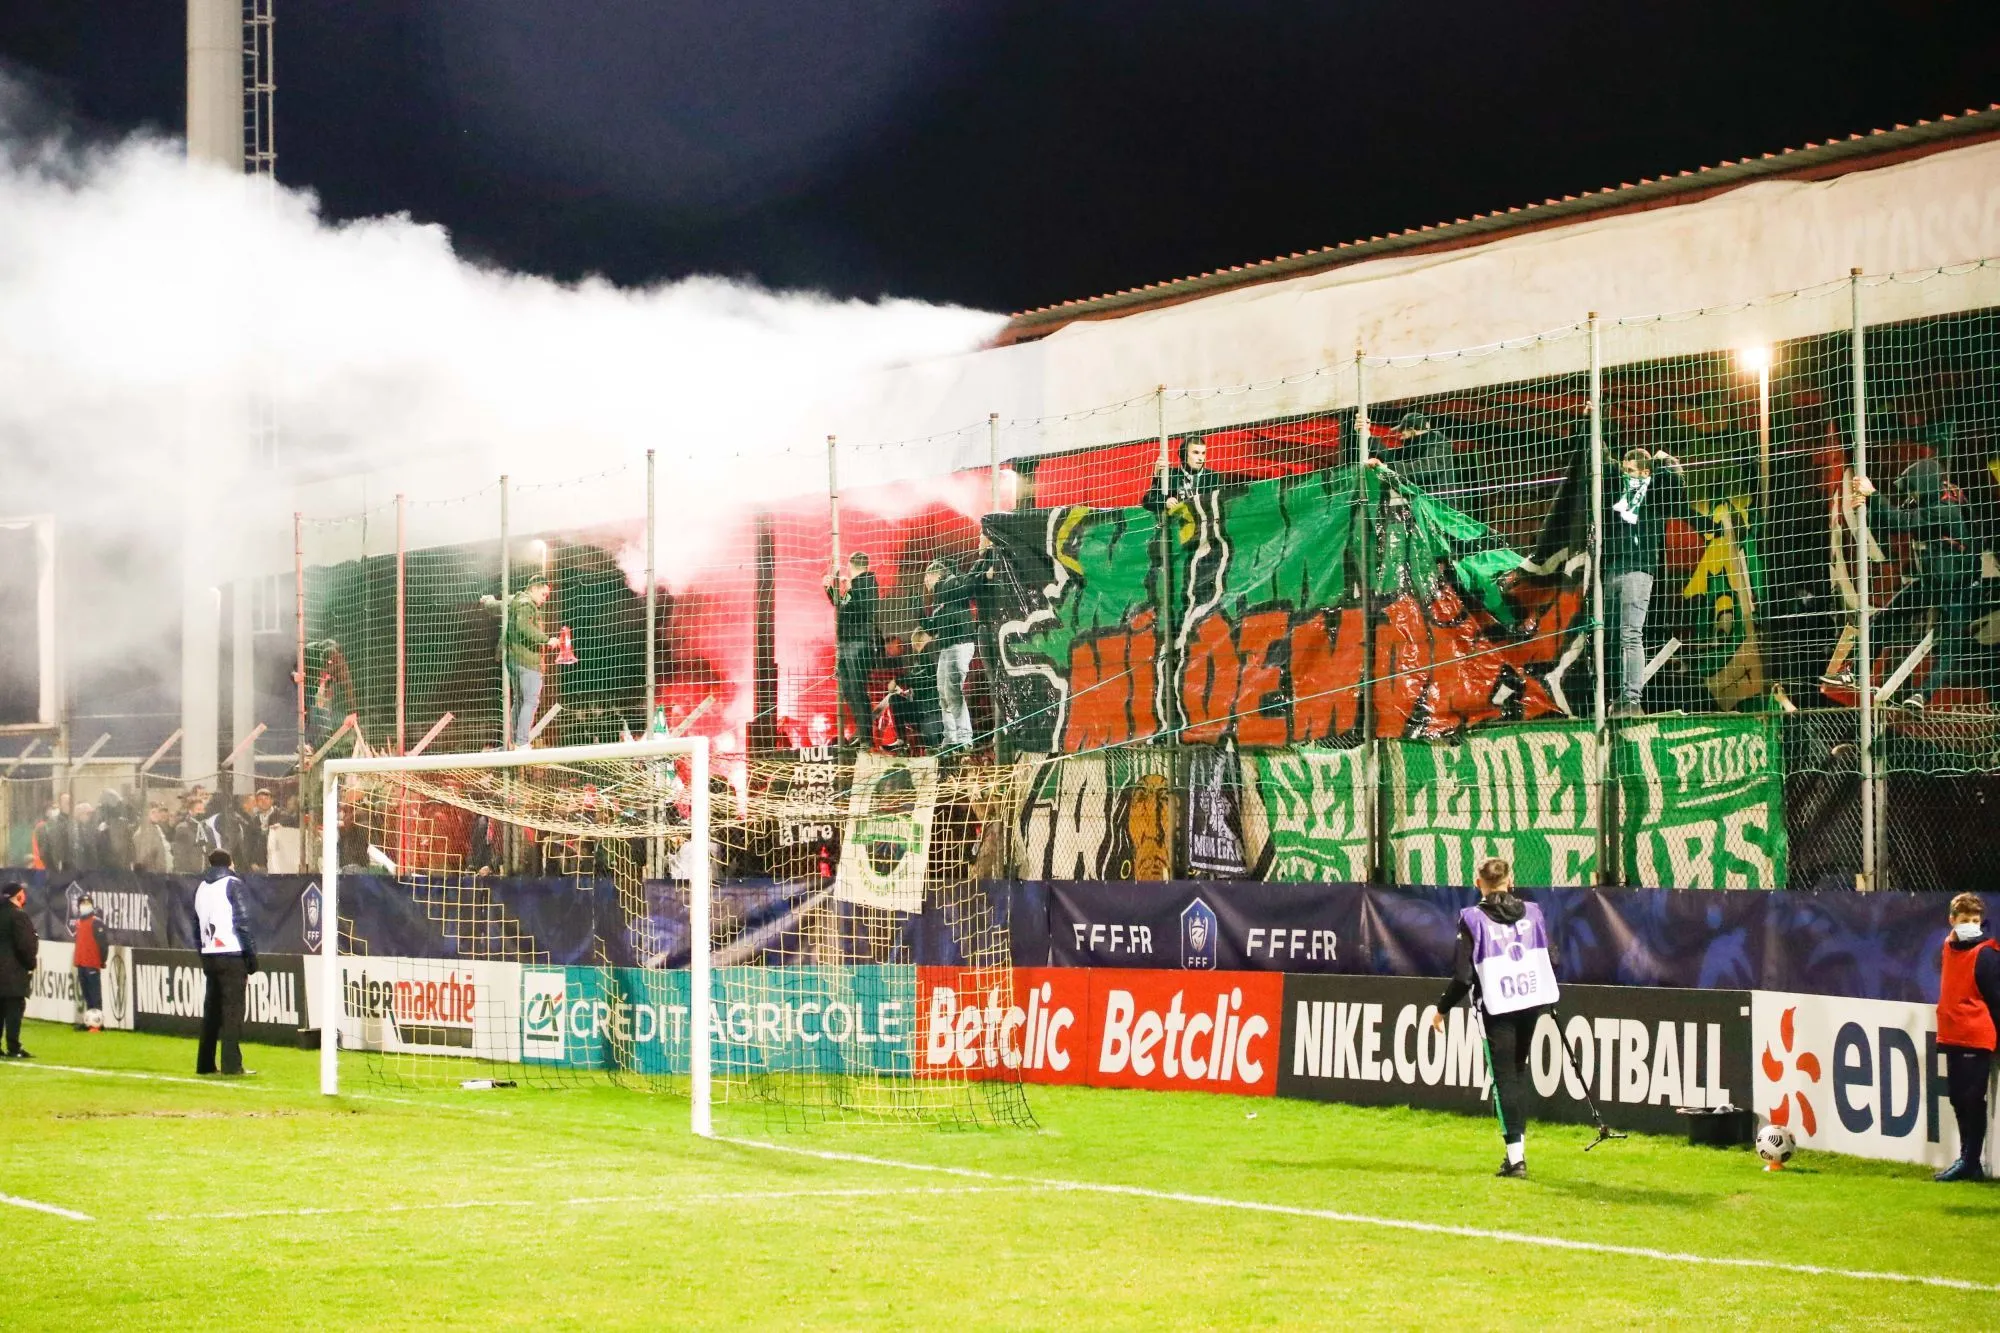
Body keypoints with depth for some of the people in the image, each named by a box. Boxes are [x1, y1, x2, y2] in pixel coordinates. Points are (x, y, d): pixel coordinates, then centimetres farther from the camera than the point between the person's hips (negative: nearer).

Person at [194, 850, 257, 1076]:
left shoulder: (200, 887, 15)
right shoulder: (233, 884, -4)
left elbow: (196, 924, 16)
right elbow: (242, 922, -10)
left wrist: (203, 957, 18)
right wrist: (251, 957, -7)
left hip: (209, 956, 6)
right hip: (231, 955, -6)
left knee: (211, 1009, 13)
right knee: (232, 1009, -6)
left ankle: (205, 1064, 14)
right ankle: (231, 1065, -11)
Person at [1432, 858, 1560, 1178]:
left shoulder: (1472, 919, -10)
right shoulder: (1532, 913, 3)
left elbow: (1463, 975, -12)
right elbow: (1551, 960, 8)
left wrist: (1443, 1008, 1)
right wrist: (1546, 995, 28)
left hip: (1497, 1007, -4)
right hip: (1532, 1001, 4)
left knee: (1505, 1078, 0)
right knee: (1517, 1071, 18)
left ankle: (1516, 1157, -3)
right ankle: (1518, 1144, 19)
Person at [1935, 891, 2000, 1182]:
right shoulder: (1950, 946, 10)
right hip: (1952, 1036, 8)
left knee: (1972, 1100, -4)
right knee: (1958, 1098, 12)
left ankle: (1970, 1162, 0)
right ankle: (1968, 1160, 21)